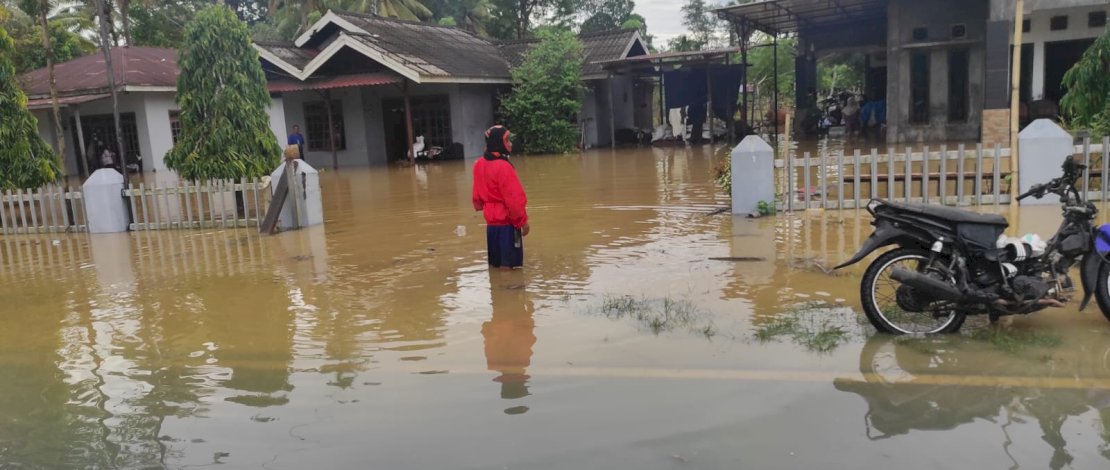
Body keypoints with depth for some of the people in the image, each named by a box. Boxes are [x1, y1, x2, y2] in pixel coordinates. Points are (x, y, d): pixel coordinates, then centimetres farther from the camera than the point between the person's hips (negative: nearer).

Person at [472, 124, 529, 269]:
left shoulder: (480, 164, 5)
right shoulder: (503, 167, -21)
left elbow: (478, 194, 14)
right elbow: (514, 199, -19)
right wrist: (523, 221, -9)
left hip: (491, 221, 8)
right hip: (507, 222, -8)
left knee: (495, 264, 17)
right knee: (508, 265, -2)